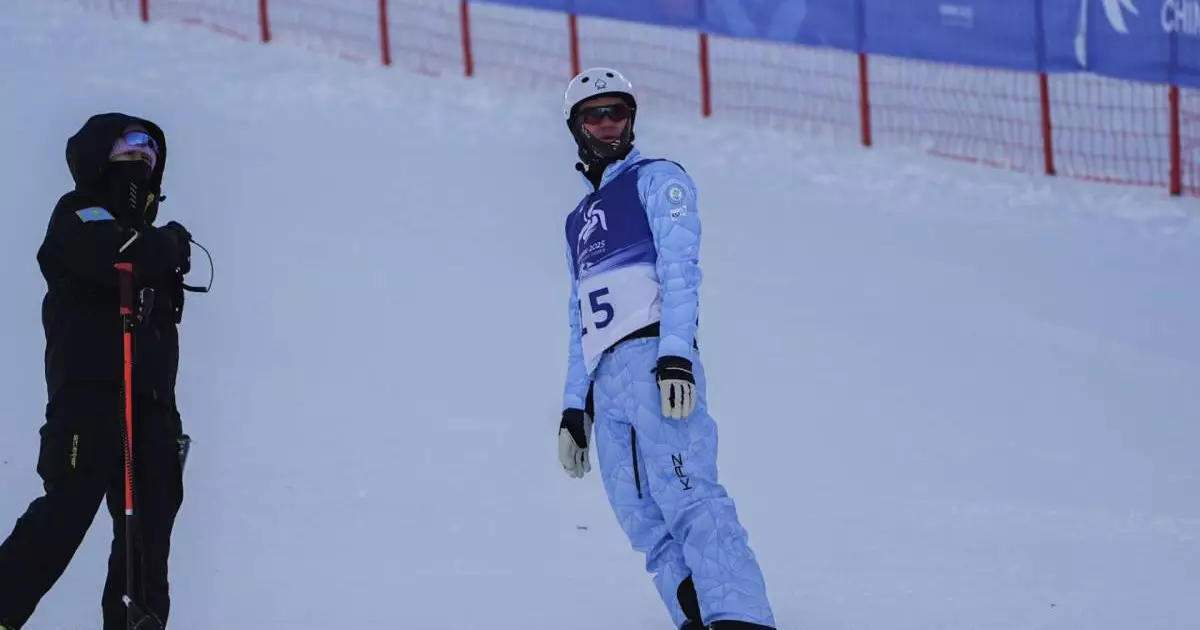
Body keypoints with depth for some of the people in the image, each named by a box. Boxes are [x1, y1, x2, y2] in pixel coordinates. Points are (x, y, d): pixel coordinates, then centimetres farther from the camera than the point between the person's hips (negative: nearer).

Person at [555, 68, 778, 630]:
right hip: (605, 384, 7)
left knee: (686, 497, -24)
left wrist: (675, 354, -19)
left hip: (653, 359, -7)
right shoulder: (579, 222, 31)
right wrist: (574, 409, 22)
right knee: (645, 522, -9)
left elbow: (678, 266, -5)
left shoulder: (658, 179, 10)